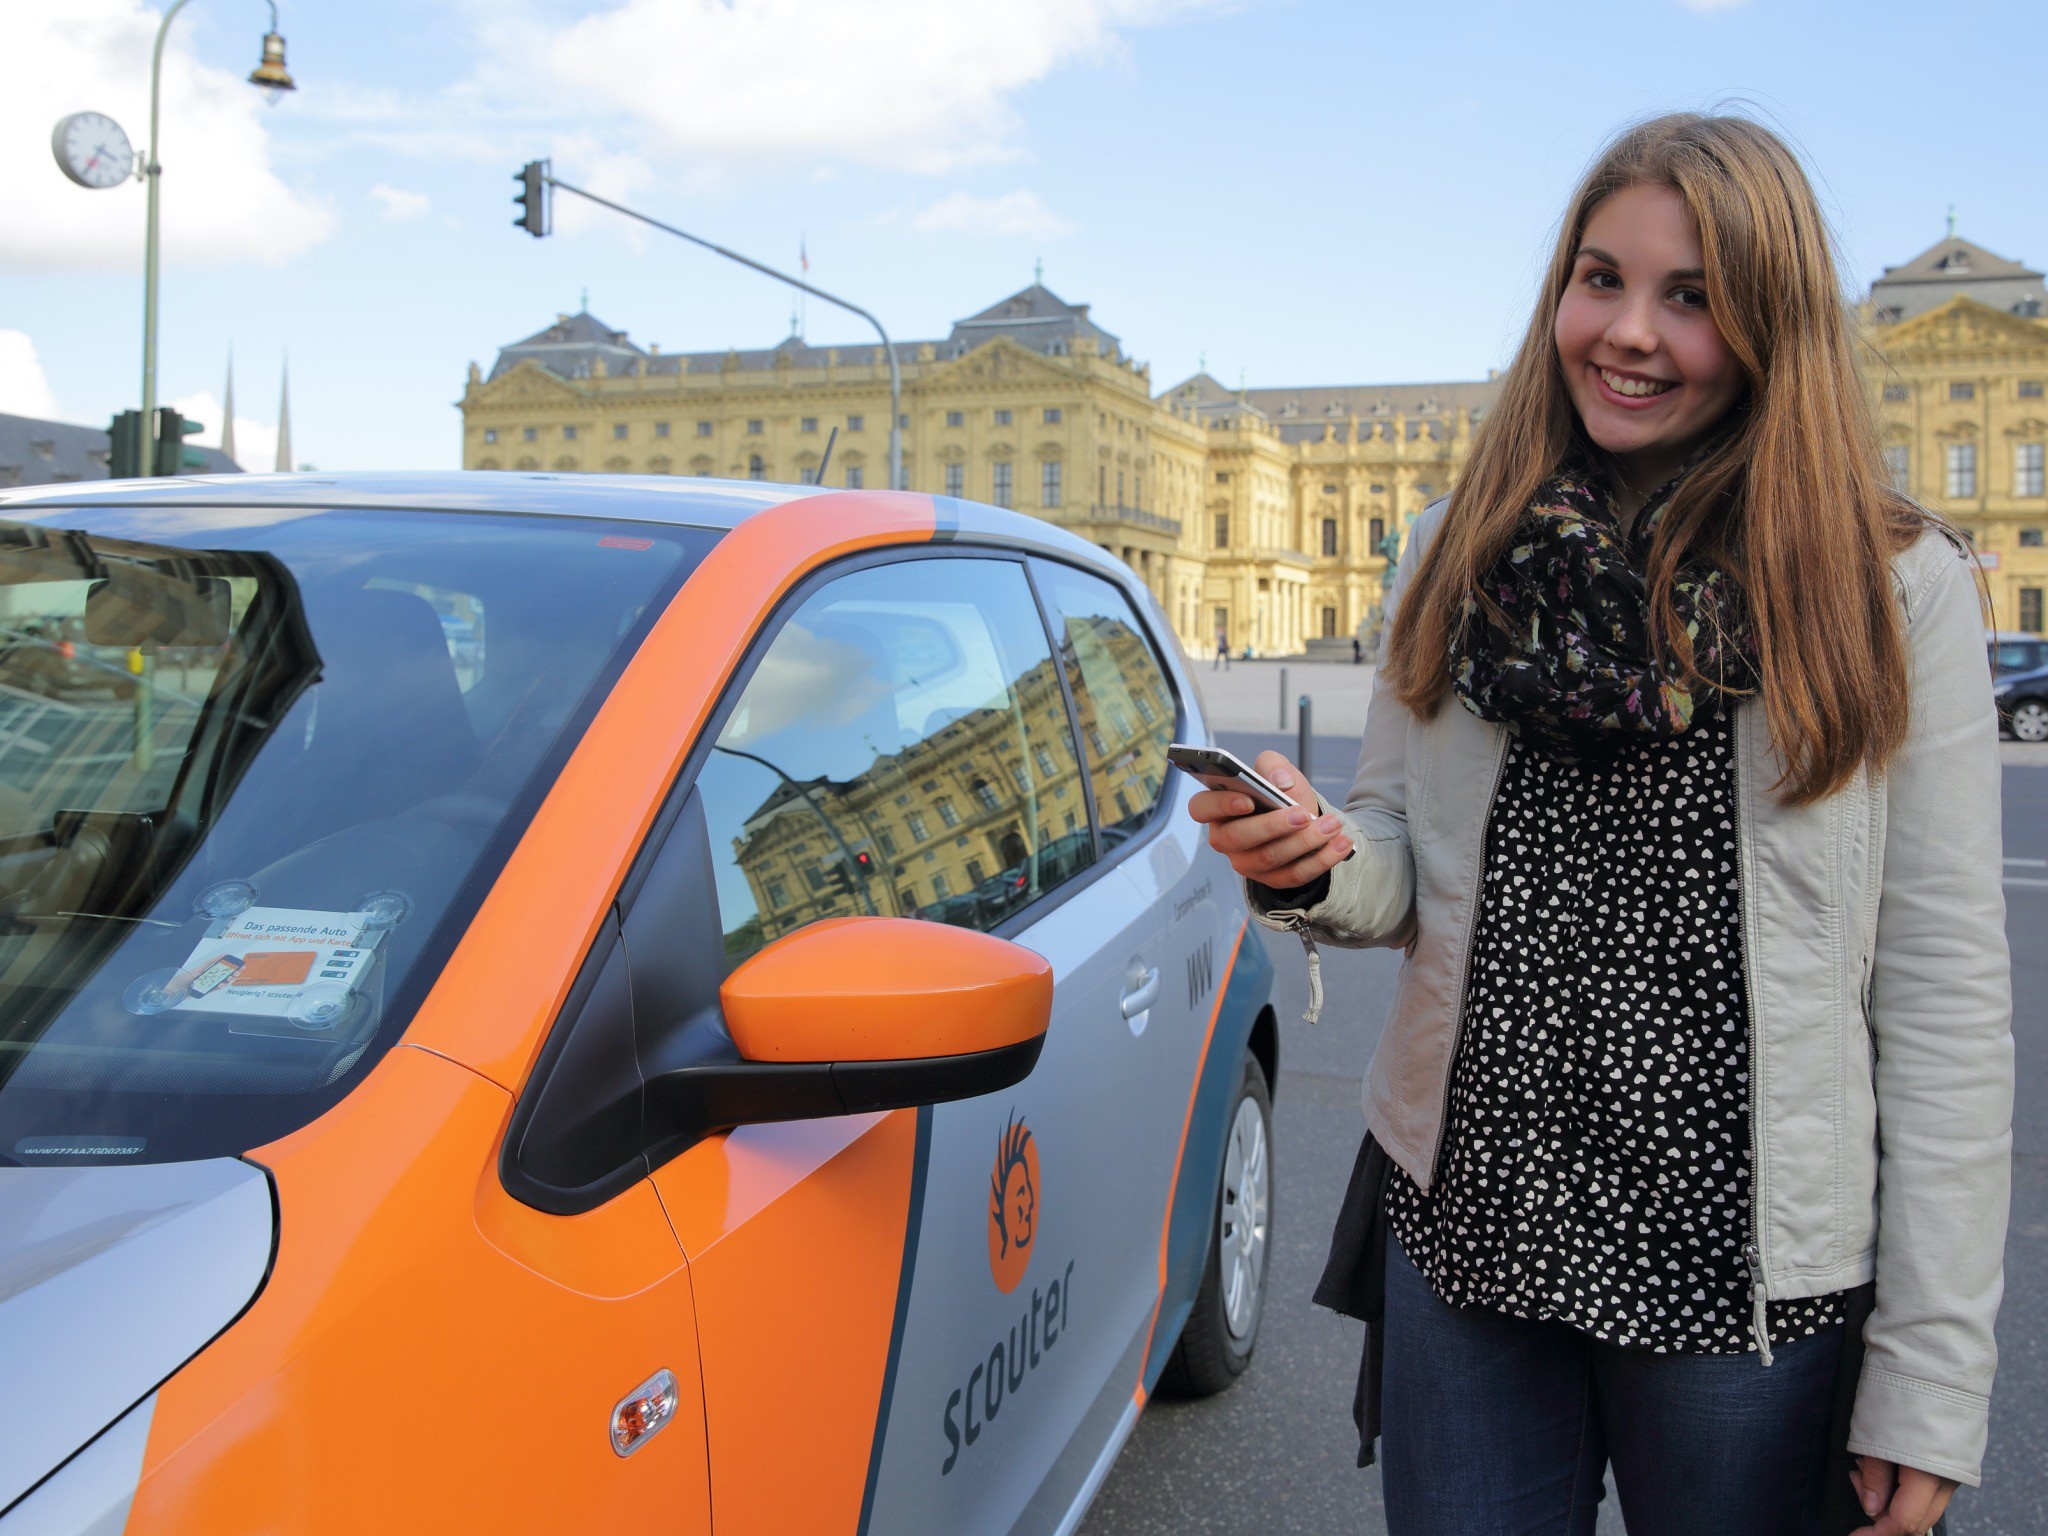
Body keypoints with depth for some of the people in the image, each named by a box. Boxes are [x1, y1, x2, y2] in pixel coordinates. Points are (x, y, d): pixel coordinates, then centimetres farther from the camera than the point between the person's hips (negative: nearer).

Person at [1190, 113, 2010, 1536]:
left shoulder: (1898, 587, -6)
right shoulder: (1463, 551, 5)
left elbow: (1945, 996, -7)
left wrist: (1929, 1387, -8)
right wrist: (1312, 860, -14)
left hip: (1752, 1275, -2)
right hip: (1459, 1226, 3)